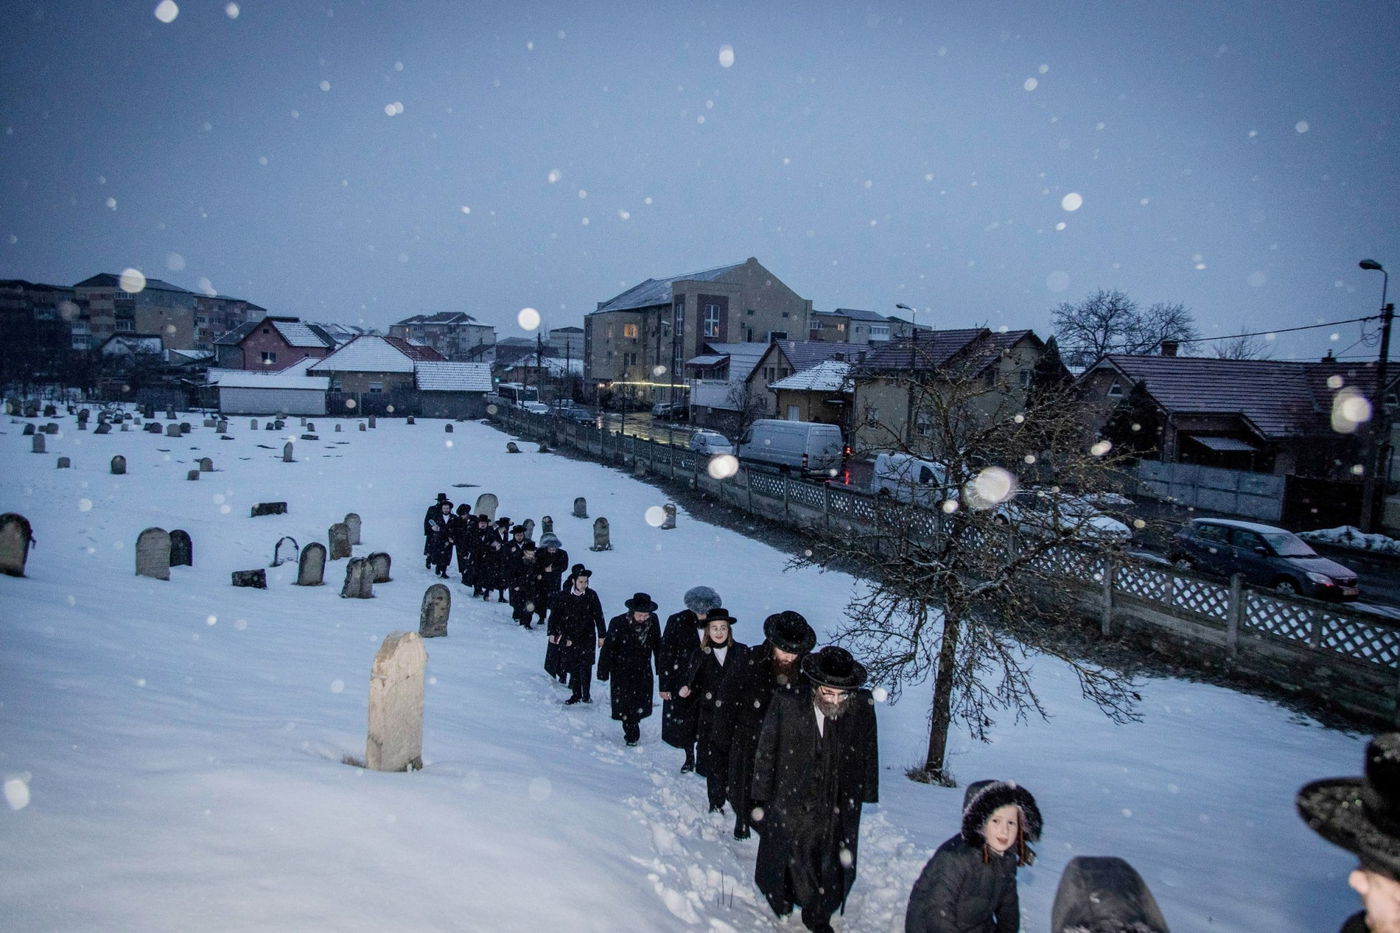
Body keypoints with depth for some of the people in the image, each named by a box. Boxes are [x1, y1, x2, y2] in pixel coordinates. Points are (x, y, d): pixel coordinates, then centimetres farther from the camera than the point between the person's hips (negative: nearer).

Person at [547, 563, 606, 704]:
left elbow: (598, 616, 3)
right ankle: (576, 694, 19)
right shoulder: (563, 595, -4)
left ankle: (586, 695, 8)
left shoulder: (591, 595, -4)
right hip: (569, 638, 1)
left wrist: (601, 635, 5)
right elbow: (554, 614, 5)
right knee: (573, 667, 6)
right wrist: (552, 633, 6)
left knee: (585, 666, -6)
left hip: (587, 637, -1)